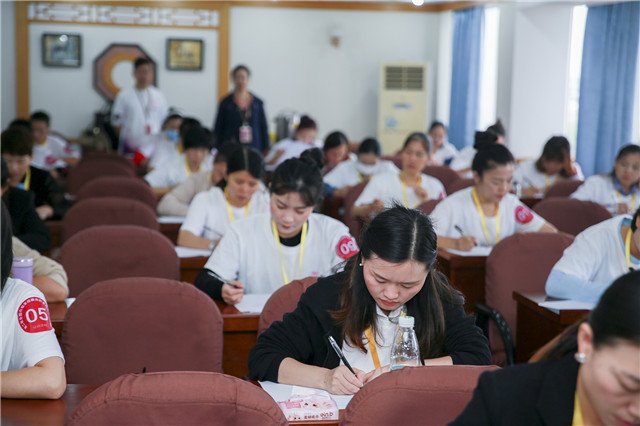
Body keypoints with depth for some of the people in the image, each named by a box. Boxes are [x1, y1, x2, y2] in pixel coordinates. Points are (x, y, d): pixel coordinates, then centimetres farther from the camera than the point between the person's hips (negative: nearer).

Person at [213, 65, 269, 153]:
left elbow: (263, 128, 11)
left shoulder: (258, 103, 7)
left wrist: (266, 151, 8)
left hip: (254, 150, 2)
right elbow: (217, 130, 5)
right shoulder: (226, 103, 2)